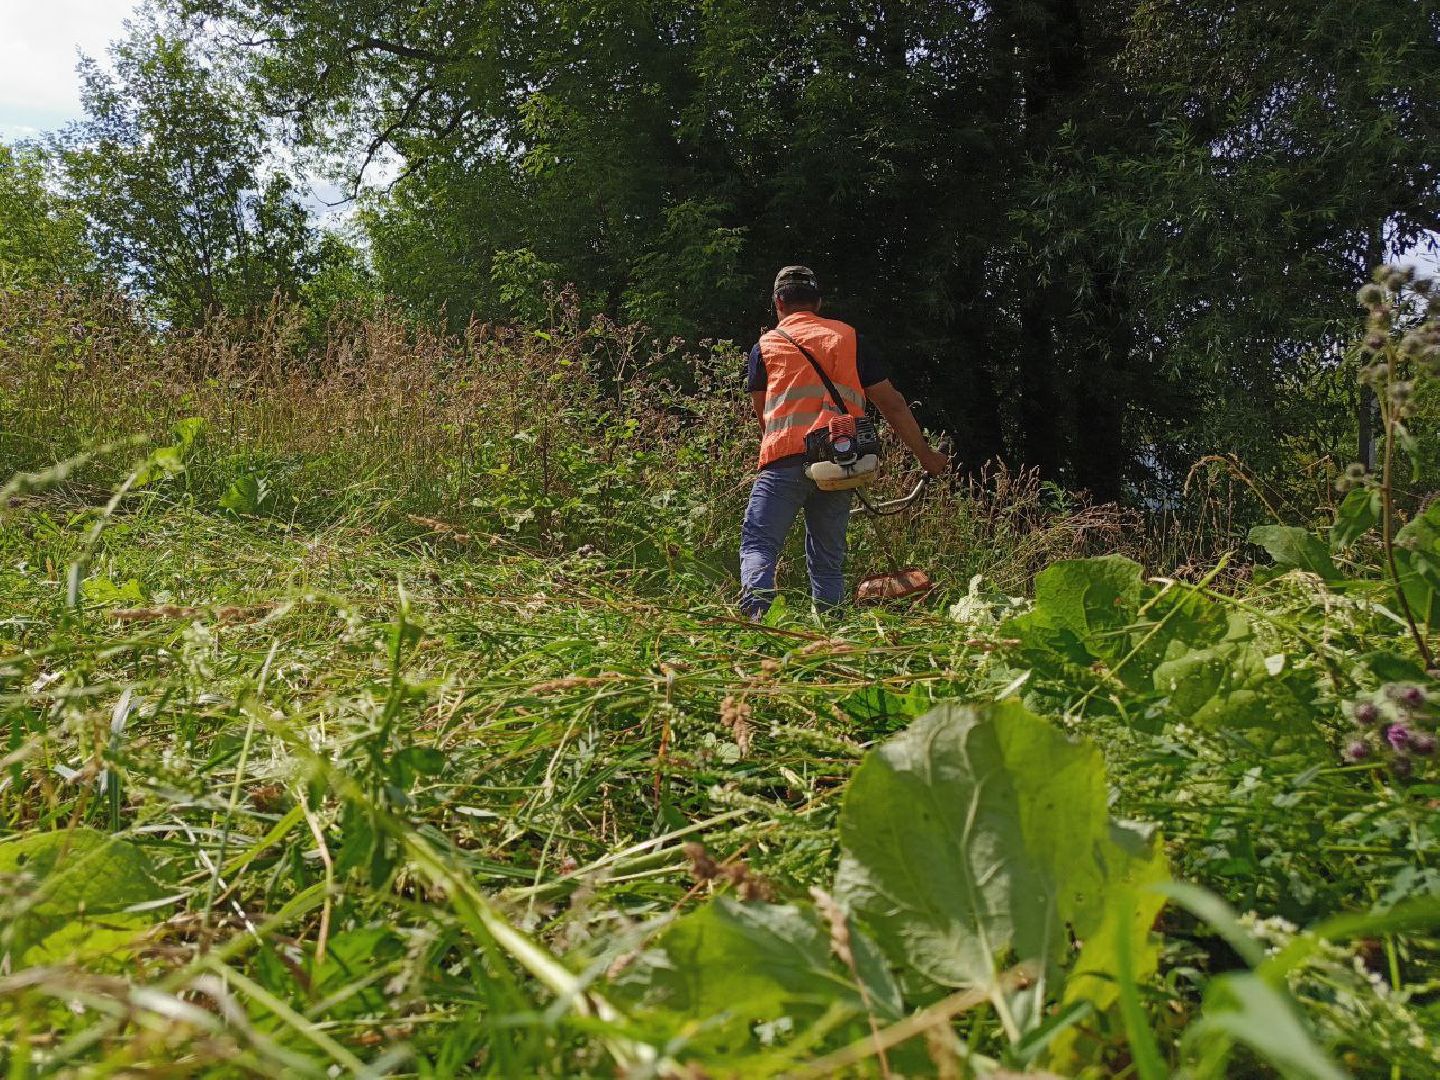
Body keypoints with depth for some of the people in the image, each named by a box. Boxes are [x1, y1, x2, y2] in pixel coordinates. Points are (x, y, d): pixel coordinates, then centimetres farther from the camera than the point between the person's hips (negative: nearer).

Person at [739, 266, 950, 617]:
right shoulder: (848, 338, 19)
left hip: (785, 460, -2)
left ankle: (756, 609, -33)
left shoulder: (765, 345, 16)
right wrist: (925, 453, 25)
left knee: (758, 546, -7)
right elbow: (892, 403, 17)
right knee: (828, 562, 11)